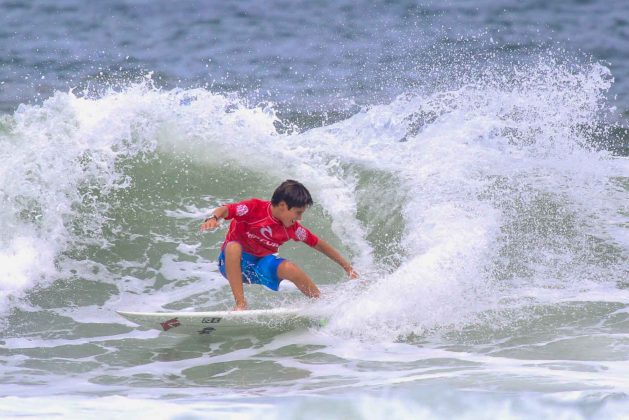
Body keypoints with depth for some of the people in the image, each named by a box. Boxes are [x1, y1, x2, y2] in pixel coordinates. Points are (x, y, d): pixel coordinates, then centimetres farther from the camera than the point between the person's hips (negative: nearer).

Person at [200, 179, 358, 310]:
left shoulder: (292, 228, -5)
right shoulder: (255, 208, -19)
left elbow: (319, 244, 6)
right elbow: (224, 210, -28)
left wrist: (347, 266, 9)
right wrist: (213, 219, -52)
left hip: (260, 268, 3)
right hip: (233, 263, -3)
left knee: (290, 269, -27)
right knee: (233, 246, -38)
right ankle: (240, 304, -40)